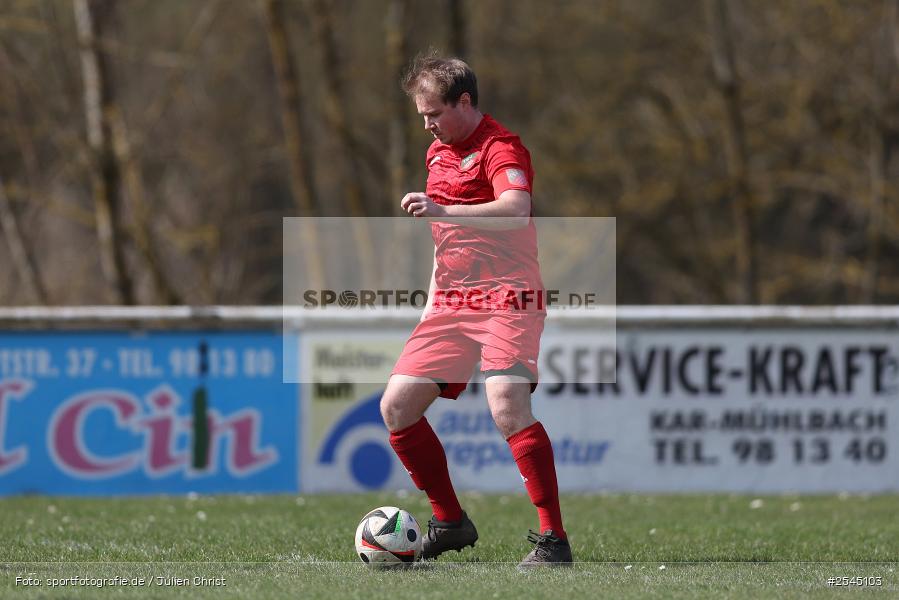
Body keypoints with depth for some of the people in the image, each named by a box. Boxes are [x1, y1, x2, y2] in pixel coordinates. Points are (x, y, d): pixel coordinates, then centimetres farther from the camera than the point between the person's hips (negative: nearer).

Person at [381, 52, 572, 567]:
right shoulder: (439, 153, 16)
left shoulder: (500, 148, -12)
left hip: (507, 300, -9)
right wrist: (435, 296, 25)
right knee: (396, 408, 2)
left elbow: (516, 211, -33)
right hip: (453, 306, 9)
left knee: (507, 405, -27)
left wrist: (442, 210, -43)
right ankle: (450, 522, 17)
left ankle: (554, 539, -22)